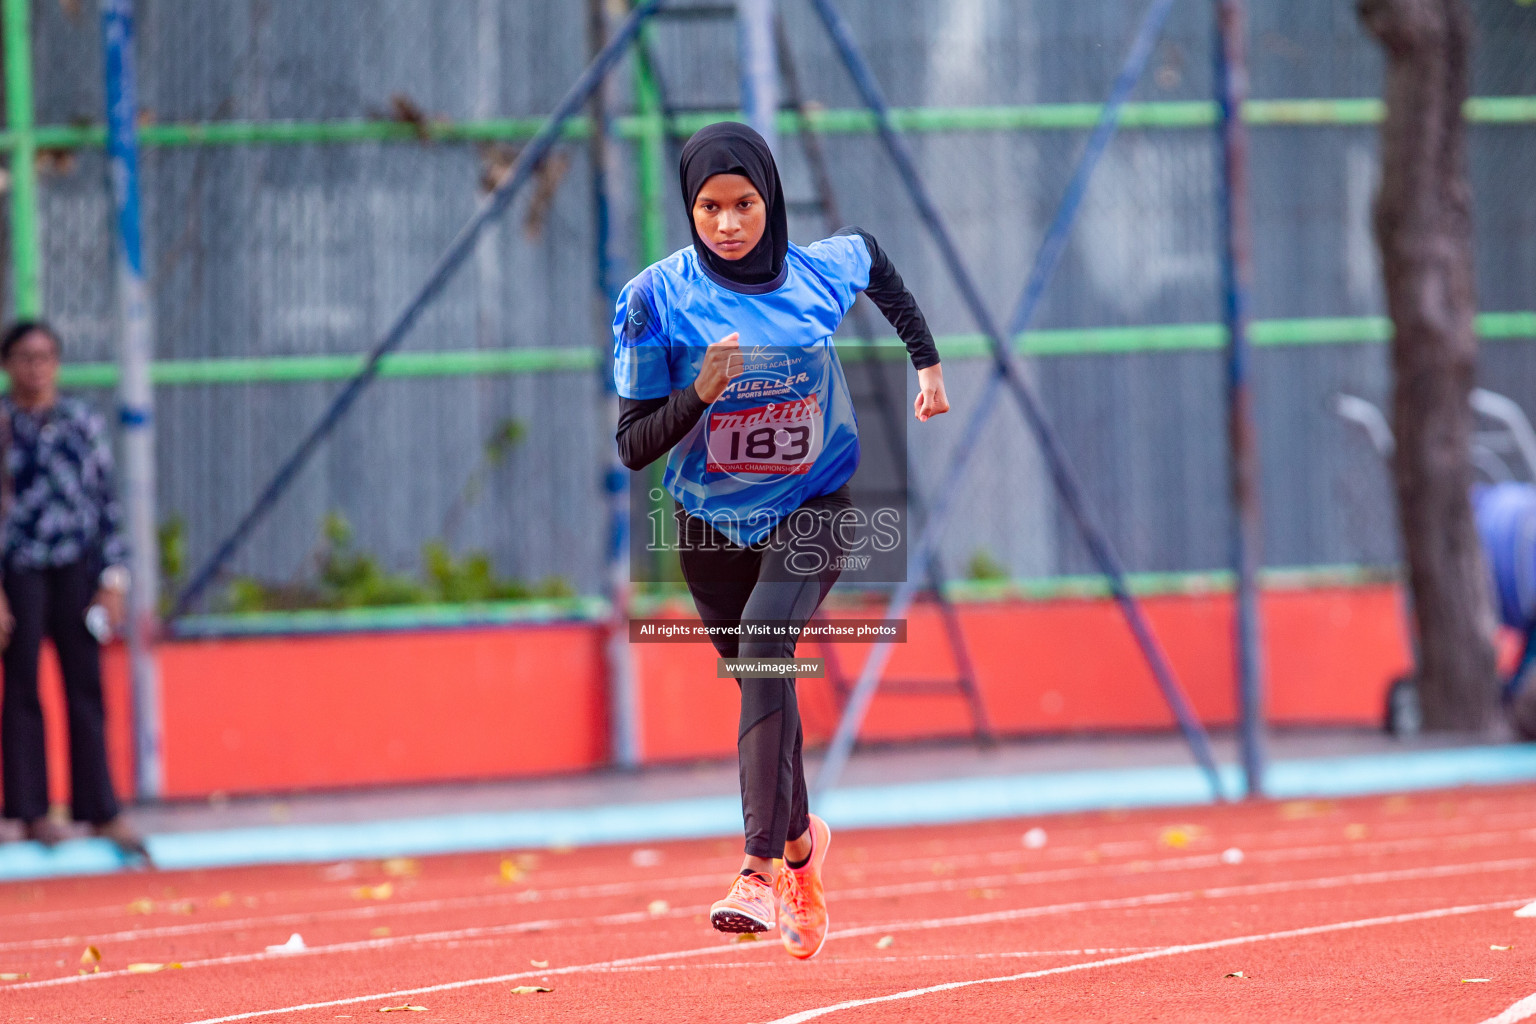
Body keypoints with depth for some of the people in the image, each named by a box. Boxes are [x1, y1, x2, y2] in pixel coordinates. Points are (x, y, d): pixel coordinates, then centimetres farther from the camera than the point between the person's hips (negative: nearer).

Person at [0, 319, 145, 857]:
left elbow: (108, 503, 8)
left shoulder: (83, 421, 5)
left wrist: (113, 578, 2)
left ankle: (101, 810, 7)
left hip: (77, 569, 2)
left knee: (85, 688, 3)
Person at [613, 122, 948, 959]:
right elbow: (634, 446, -13)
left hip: (811, 508, -2)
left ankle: (762, 869, -36)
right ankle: (800, 840, 43)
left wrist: (926, 358, 17)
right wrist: (699, 394, -30)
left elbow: (871, 251, 18)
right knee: (758, 678, 13)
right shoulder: (658, 298, -14)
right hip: (712, 521, 2)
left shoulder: (823, 270, -9)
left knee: (765, 643, -27)